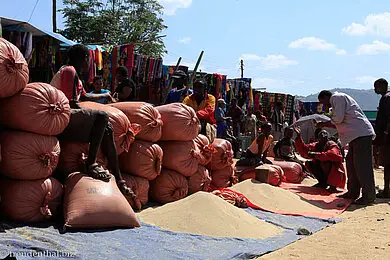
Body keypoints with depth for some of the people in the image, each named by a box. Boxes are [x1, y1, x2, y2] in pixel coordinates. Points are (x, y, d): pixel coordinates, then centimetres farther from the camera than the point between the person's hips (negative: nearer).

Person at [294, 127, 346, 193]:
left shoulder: (332, 145, -14)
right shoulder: (316, 145, 4)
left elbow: (333, 155, -35)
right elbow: (304, 151, -3)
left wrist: (316, 154, -37)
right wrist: (299, 136, -10)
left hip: (335, 174, -7)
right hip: (323, 171, 7)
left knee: (325, 161, -32)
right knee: (308, 163, -5)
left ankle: (332, 185, -18)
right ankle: (323, 182, 2)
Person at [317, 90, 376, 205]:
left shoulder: (337, 97, -3)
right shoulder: (340, 99, 28)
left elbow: (338, 118, -15)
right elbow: (340, 124, 28)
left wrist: (324, 124, 2)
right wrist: (324, 124, 23)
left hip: (362, 134, -11)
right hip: (356, 135, 11)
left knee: (362, 165, -10)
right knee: (351, 163, 13)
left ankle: (369, 196, -7)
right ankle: (353, 192, 19)